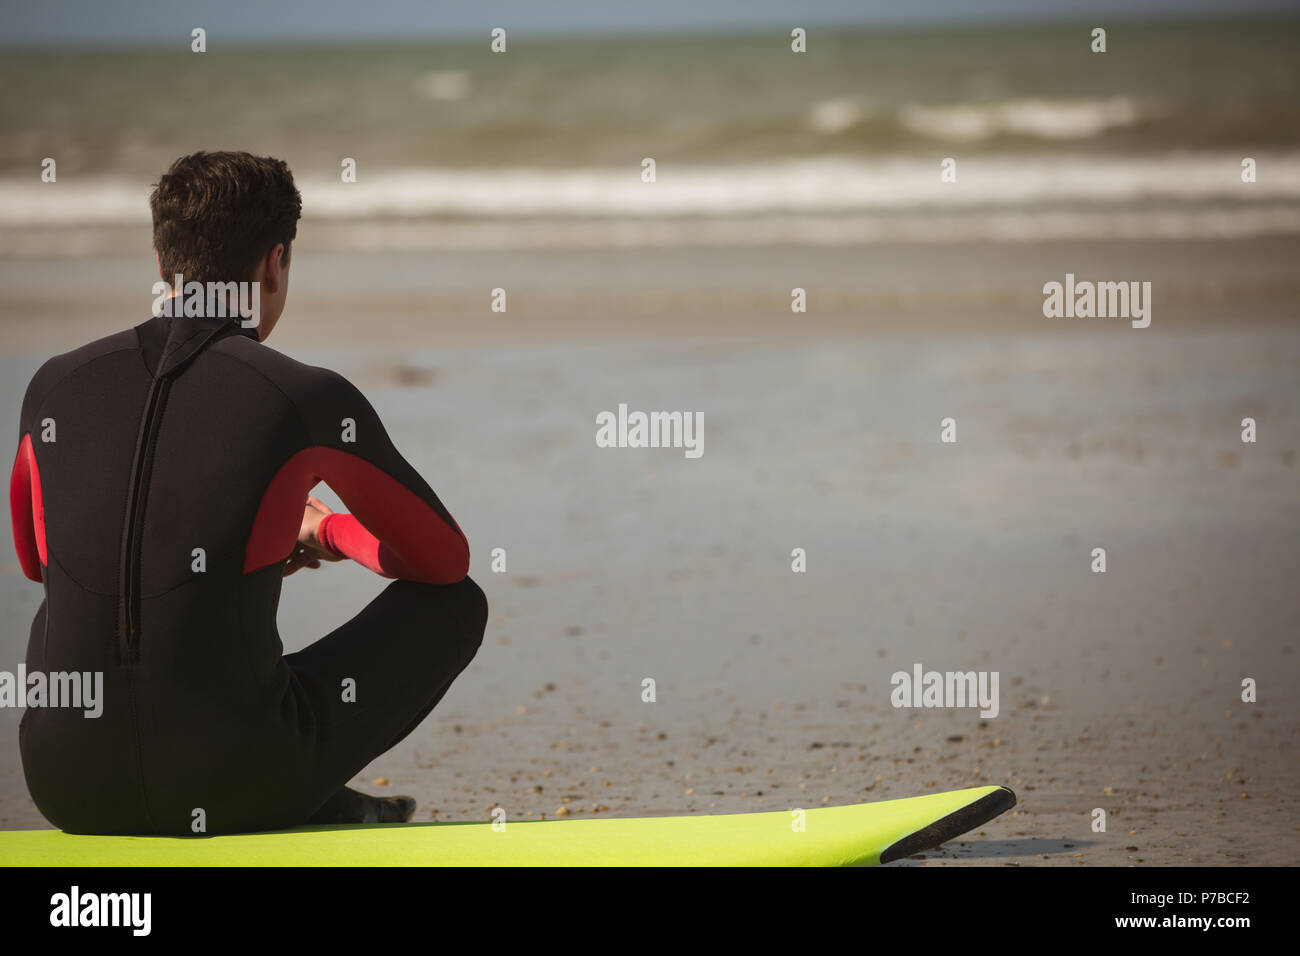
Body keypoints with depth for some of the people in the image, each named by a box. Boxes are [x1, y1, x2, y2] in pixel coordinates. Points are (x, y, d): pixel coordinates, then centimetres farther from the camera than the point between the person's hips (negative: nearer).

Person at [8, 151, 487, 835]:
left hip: (71, 793, 4)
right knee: (455, 604, 17)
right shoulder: (309, 400, -3)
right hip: (233, 789, -4)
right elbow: (445, 560, 13)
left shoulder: (55, 386, 8)